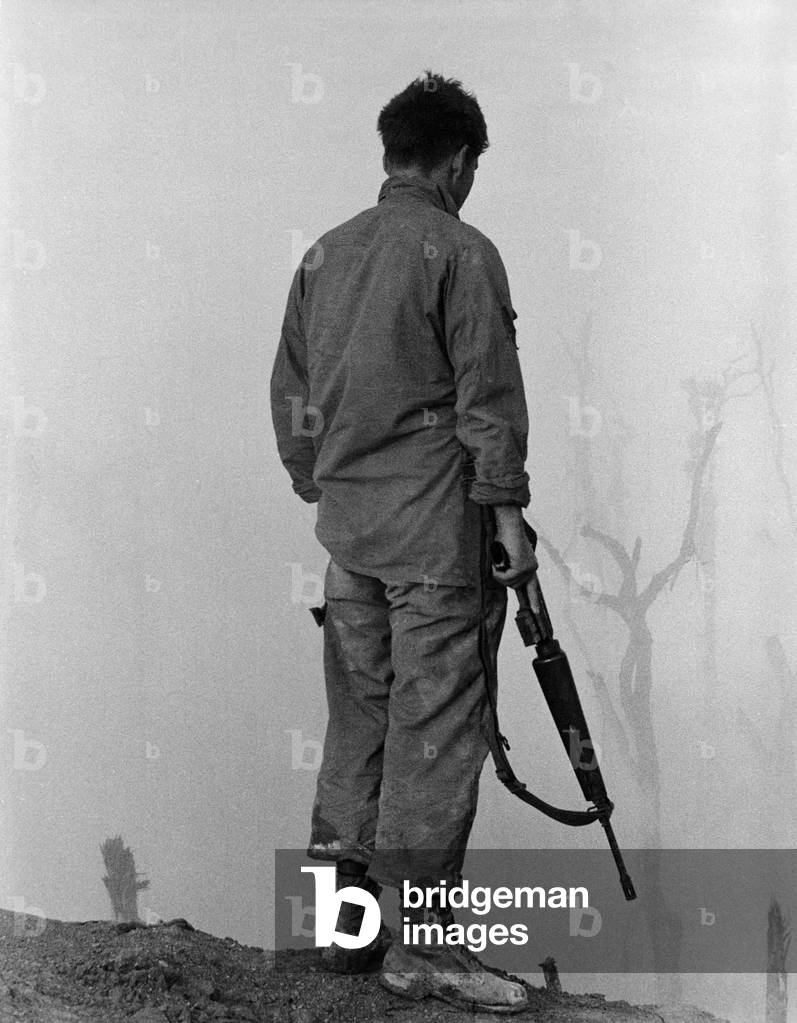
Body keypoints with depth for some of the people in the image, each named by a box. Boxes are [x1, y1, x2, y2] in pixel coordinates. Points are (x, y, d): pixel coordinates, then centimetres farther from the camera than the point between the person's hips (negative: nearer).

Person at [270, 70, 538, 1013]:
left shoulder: (323, 254, 13)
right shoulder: (460, 252, -7)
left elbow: (290, 394, 16)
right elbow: (488, 398, -11)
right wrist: (508, 514, -8)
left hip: (347, 520, 7)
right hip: (435, 521, -7)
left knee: (356, 724, 13)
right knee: (434, 730, -2)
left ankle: (344, 921, 21)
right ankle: (422, 944, 2)